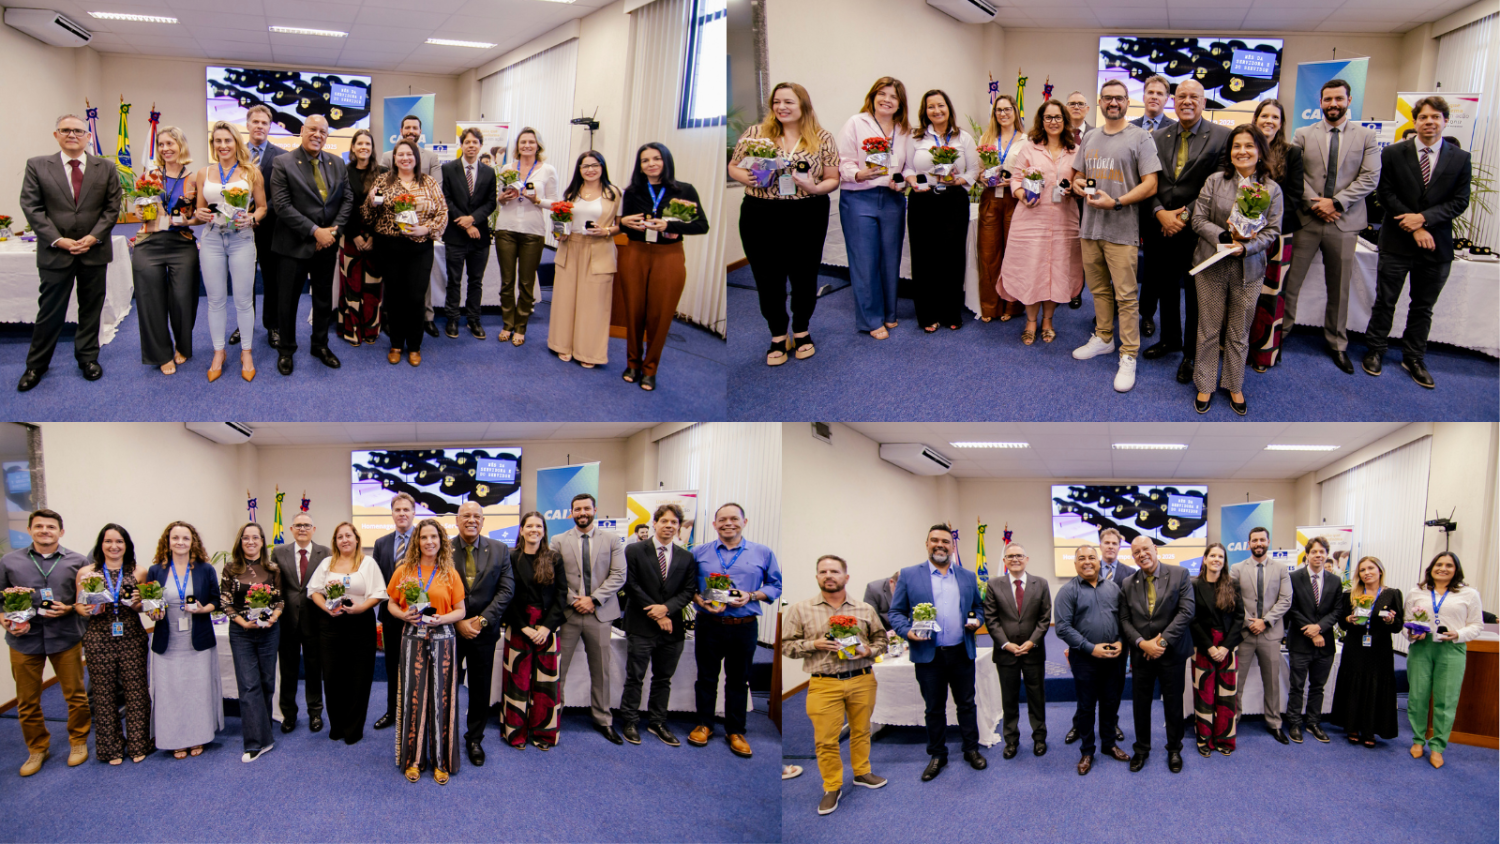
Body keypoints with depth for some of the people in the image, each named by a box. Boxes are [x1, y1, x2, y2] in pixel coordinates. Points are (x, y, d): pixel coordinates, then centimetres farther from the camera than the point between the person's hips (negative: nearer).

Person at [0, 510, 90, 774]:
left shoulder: (75, 561, 4)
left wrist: (69, 608, -12)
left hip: (65, 637, -1)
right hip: (24, 640, 1)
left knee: (76, 694, 6)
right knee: (27, 701, 8)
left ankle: (78, 742, 24)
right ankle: (37, 749, 26)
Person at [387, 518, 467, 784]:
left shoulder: (450, 573, 3)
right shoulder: (404, 571, 5)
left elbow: (460, 611, 4)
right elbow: (391, 603, 11)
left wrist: (441, 618, -15)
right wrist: (404, 615, -10)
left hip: (442, 640, 0)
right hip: (413, 639, 0)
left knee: (440, 697, 1)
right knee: (413, 696, 1)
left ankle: (440, 760, 12)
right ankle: (413, 759, 14)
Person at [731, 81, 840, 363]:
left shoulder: (822, 138, 1)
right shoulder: (755, 133, 2)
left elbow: (833, 179, 3)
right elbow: (733, 167, 9)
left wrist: (815, 188, -18)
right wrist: (746, 177, -13)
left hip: (807, 218, 0)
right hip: (761, 218, 0)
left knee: (804, 275, 11)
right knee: (768, 278, 7)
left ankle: (801, 330, 32)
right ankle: (778, 336, 23)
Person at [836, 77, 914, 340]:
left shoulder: (905, 130, 12)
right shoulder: (855, 123, 0)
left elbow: (908, 166, 12)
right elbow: (844, 162, -6)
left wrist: (902, 180, -8)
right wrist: (860, 174, -25)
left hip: (893, 199, 4)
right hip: (859, 199, -4)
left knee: (890, 258, 9)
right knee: (865, 261, -2)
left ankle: (888, 313, 24)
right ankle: (871, 319, 8)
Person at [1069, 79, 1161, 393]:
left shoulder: (1140, 137, -3)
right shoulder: (1090, 137, 15)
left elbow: (1150, 185, -9)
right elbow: (1078, 174, 23)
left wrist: (1115, 203, -20)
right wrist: (1078, 184, -2)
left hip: (1121, 229, -6)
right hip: (1090, 226, 6)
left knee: (1125, 296, -5)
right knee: (1099, 289, 16)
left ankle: (1128, 356, 1)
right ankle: (1103, 338, 32)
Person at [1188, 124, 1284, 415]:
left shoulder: (1271, 189, -1)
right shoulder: (1215, 181, -3)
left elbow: (1272, 231, -1)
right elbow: (1198, 219, -4)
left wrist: (1245, 247, -18)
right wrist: (1225, 236, -19)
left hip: (1248, 269, 1)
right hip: (1211, 266, 0)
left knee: (1239, 333, 11)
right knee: (1208, 329, 8)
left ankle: (1234, 386, 27)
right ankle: (1205, 385, 23)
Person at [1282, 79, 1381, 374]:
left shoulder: (1366, 136, 4)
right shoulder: (1303, 135, 5)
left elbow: (1370, 178, -3)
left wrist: (1336, 202, -13)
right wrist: (1316, 203, -13)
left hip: (1344, 221, 0)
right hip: (1307, 218, 0)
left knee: (1339, 287, 9)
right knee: (1290, 280, 0)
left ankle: (1337, 344, 21)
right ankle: (1281, 332, 13)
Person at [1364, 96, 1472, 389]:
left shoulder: (1460, 159, 2)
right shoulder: (1393, 154, -1)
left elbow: (1460, 201, -1)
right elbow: (1386, 193, -5)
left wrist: (1424, 218, -16)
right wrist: (1414, 229, -12)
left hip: (1436, 246, 2)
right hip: (1397, 243, -1)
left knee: (1423, 307, 11)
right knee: (1385, 301, 6)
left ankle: (1414, 358, 22)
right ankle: (1375, 351, 20)